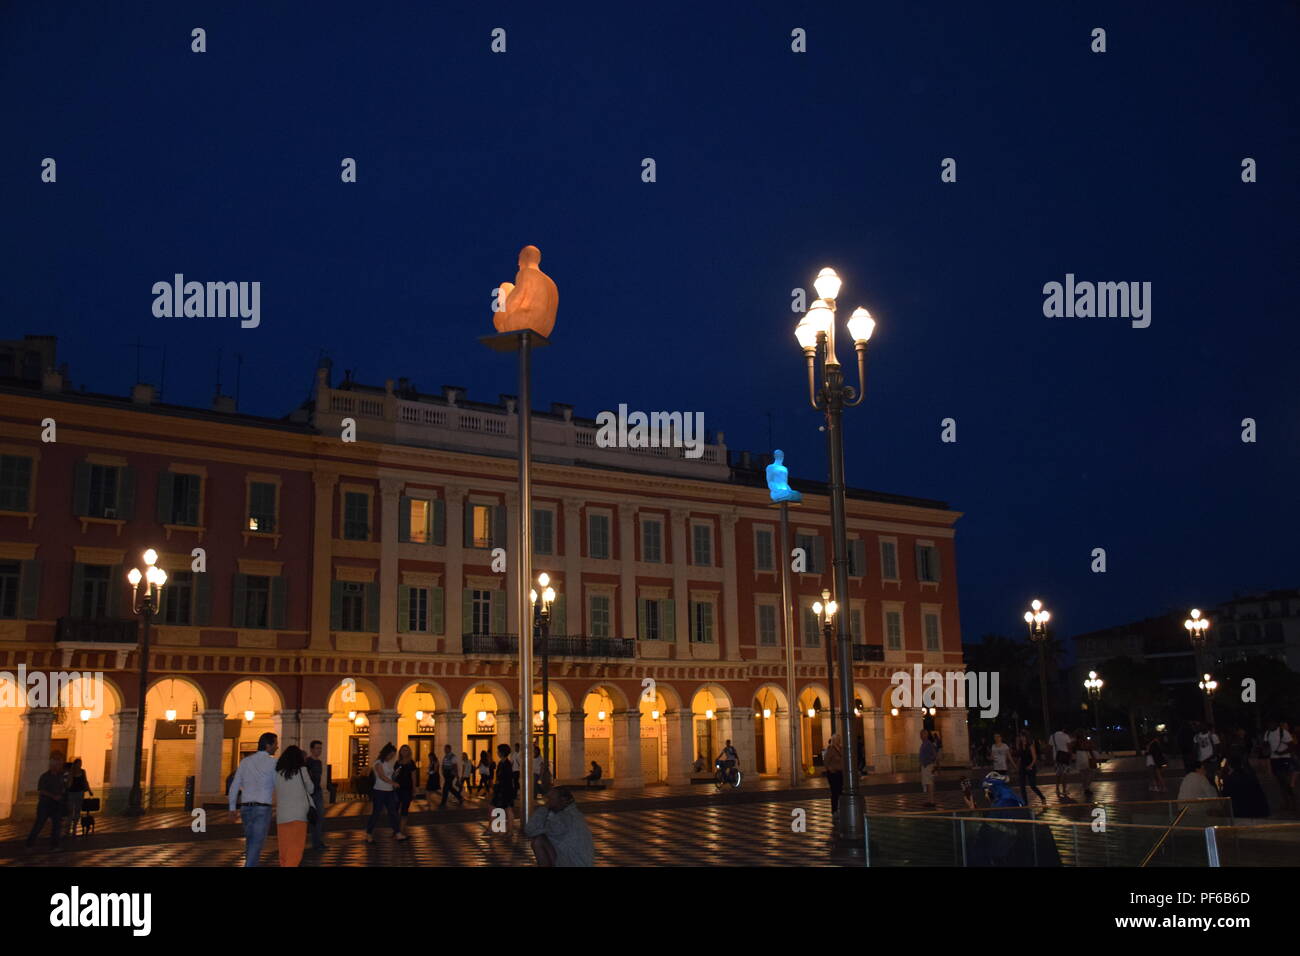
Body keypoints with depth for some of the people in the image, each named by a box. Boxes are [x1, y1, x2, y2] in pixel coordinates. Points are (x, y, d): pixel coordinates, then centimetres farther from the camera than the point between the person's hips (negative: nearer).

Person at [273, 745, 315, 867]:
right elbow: (310, 789, 7)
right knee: (296, 848, -4)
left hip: (282, 814, 4)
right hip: (298, 813, -4)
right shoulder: (301, 770, -4)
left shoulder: (278, 772, 4)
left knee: (284, 848, 12)